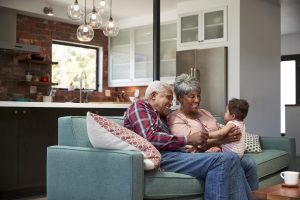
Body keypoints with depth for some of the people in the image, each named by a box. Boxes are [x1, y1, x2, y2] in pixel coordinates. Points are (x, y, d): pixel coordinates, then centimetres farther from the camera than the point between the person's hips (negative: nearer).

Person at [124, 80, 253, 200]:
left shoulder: (160, 116, 32)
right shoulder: (139, 106, 5)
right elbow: (150, 138, -15)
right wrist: (187, 140, -12)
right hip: (159, 157, -9)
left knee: (230, 159, -5)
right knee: (222, 160, -24)